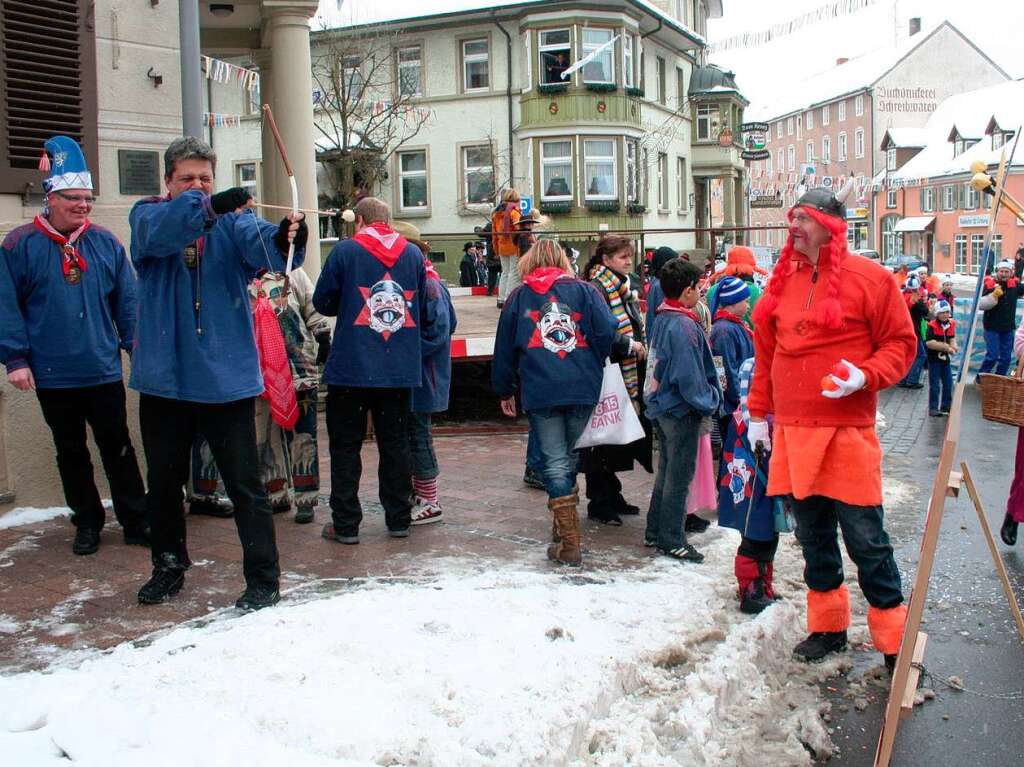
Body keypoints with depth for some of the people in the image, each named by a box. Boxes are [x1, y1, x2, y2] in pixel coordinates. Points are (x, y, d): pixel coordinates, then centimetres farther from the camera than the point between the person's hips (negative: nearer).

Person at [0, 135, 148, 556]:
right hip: (52, 376, -1)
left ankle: (135, 520, 16)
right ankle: (87, 521, 26)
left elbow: (127, 301, 5)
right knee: (71, 452, 13)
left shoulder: (106, 244, 2)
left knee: (118, 447, 7)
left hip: (103, 371, 1)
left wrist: (136, 345, 0)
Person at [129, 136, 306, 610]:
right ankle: (169, 566, 35)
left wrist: (283, 239, -45)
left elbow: (259, 243, -21)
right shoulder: (148, 216, 3)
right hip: (163, 376, 2)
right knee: (163, 481, 16)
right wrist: (209, 206, -39)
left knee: (245, 484, 0)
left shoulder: (232, 220, 2)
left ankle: (263, 579, 10)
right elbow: (158, 231, -22)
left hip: (226, 376, -2)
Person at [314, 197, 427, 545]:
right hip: (400, 370, 3)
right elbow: (422, 305, 13)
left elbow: (323, 302, 0)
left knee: (346, 446, 6)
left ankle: (345, 525, 8)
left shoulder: (345, 251, -7)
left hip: (351, 368, -3)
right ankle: (398, 519, 18)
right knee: (395, 443, 13)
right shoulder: (414, 253, 4)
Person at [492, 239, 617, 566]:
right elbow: (607, 331, -4)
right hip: (584, 390, 1)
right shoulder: (584, 290, 9)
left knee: (554, 462, 0)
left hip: (540, 392, -1)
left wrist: (505, 391, 23)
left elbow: (505, 347, 14)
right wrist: (592, 366, 12)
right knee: (566, 456, 17)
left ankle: (569, 542, -6)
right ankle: (564, 524, 26)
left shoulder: (519, 296, 12)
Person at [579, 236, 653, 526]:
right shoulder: (597, 288, -13)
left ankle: (612, 496, 25)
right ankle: (599, 502, 5)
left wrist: (639, 346, 8)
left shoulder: (622, 285, 16)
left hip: (627, 371, 10)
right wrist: (629, 345, -16)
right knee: (602, 439, -3)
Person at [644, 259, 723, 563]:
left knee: (667, 470, 18)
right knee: (679, 475, 1)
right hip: (681, 411, -9)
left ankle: (655, 532, 26)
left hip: (662, 405, 9)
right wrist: (710, 402, -9)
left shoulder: (661, 319, 7)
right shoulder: (684, 326, -21)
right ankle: (672, 540, 10)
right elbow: (689, 377, -23)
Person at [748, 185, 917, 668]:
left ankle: (893, 639, 14)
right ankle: (828, 626, 29)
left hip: (848, 430, -5)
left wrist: (865, 376, -19)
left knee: (865, 537, 0)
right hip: (792, 432, 5)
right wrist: (759, 412, 14)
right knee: (812, 534, 14)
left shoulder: (870, 279, -4)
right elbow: (765, 351, 16)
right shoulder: (783, 281, 11)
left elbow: (900, 344, -2)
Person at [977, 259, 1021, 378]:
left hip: (1008, 328, 5)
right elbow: (981, 305, -17)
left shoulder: (1015, 285, 4)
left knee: (1005, 358, 10)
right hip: (992, 328, -5)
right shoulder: (989, 285, -9)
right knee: (992, 356, -8)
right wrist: (994, 295, -29)